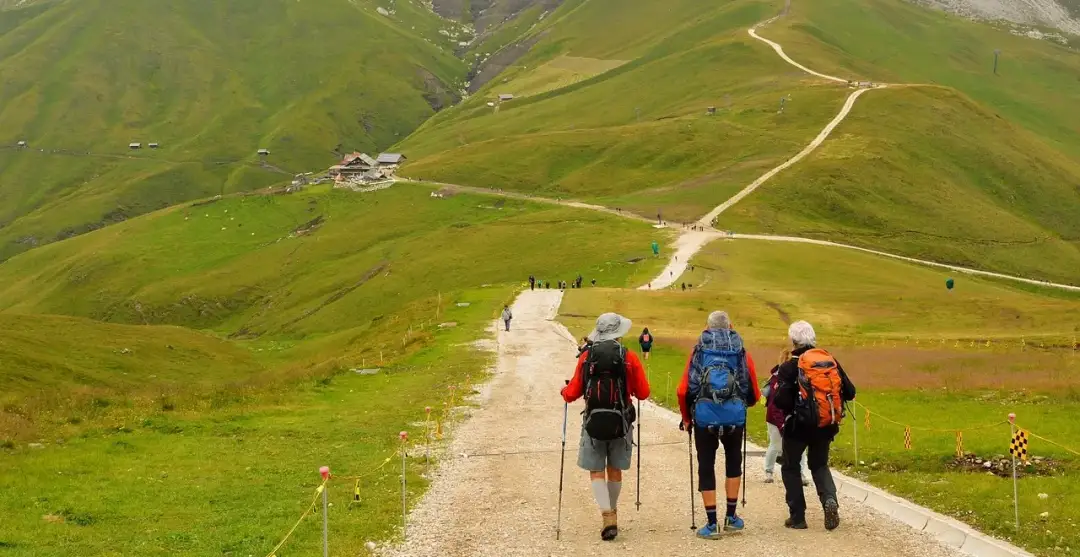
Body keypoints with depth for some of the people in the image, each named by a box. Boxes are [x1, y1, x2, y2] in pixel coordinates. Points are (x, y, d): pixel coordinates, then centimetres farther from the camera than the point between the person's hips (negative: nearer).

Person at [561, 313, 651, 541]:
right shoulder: (629, 358, -5)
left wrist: (564, 392, 23)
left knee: (596, 471, 4)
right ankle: (612, 511, 30)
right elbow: (643, 393, -1)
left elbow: (573, 393, -1)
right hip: (621, 422, 1)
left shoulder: (586, 357, -4)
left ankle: (607, 516, -11)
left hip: (594, 421, -1)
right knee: (615, 470, 16)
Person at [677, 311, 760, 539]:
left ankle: (712, 524, 7)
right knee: (733, 461, 21)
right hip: (735, 416, 1)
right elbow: (754, 394, 9)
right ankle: (731, 517, 23)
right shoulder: (741, 352, 8)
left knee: (706, 467, 7)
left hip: (704, 415, -1)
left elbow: (683, 391, 0)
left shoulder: (699, 350, 7)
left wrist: (687, 417, 15)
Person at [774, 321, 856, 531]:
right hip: (826, 425, 4)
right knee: (819, 465, 22)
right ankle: (830, 499, -6)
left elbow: (781, 401, -21)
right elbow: (849, 393, 2)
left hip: (798, 426, -4)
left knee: (790, 468, 16)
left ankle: (797, 516, 11)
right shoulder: (831, 362, 1)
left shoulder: (789, 367, -13)